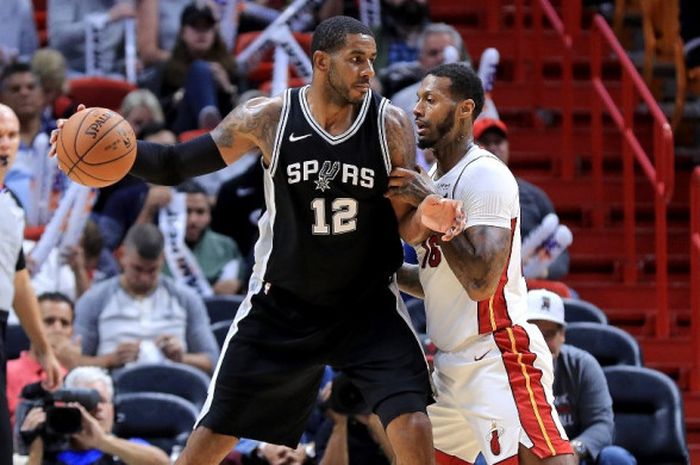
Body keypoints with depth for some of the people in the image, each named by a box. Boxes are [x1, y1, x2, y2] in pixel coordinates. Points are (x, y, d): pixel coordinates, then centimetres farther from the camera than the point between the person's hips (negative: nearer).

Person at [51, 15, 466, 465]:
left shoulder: (390, 124, -11)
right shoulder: (269, 117, -12)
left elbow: (405, 224, -5)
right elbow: (175, 165, -4)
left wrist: (426, 218, -30)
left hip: (367, 306, 0)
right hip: (281, 305, 0)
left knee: (412, 423, -17)